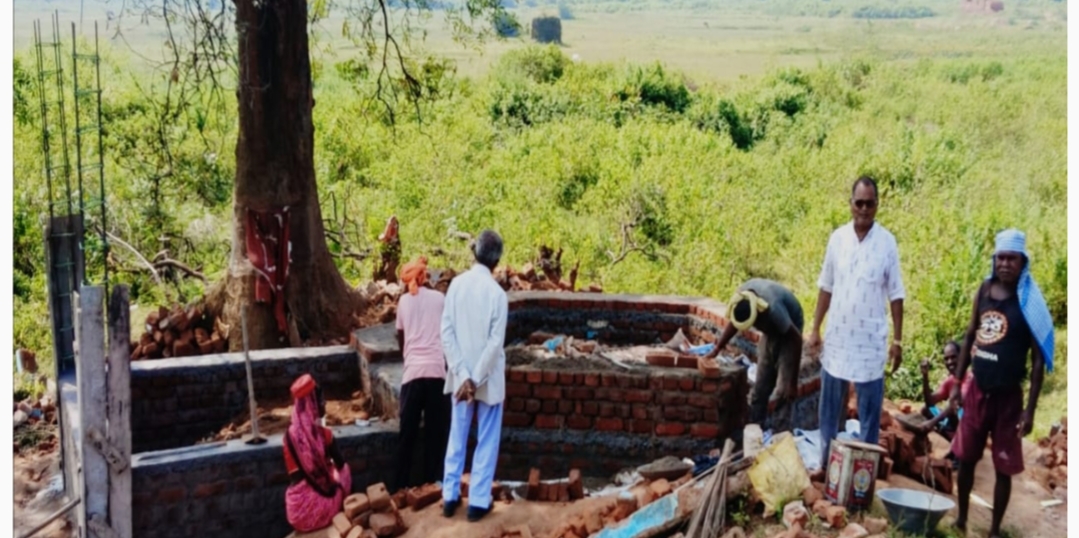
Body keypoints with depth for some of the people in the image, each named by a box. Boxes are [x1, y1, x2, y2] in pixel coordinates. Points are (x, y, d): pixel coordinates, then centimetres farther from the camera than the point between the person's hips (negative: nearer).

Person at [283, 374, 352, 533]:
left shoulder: (290, 435, -6)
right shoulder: (324, 434, -14)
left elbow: (293, 472, 8)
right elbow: (340, 465, 2)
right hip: (324, 508, -3)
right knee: (344, 470, 27)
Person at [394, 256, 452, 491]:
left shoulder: (404, 301, 11)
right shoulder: (439, 298, 11)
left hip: (413, 371, 1)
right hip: (437, 370, 0)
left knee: (407, 433, 7)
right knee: (435, 432, 6)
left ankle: (402, 487, 11)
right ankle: (430, 484, 9)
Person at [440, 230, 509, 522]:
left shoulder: (457, 284, -4)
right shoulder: (497, 292, -14)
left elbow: (447, 332, -7)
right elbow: (495, 343, -19)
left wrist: (463, 376, -9)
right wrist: (475, 379, -14)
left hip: (461, 375, 4)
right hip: (488, 378, -4)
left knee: (457, 437, 16)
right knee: (486, 440, 8)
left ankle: (450, 497, 21)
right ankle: (478, 502, 12)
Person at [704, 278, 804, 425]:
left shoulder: (773, 309, -42)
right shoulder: (742, 296, -24)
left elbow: (797, 339, -33)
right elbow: (734, 322, -3)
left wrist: (793, 382, -29)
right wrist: (716, 349, -8)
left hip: (789, 332, -5)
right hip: (771, 330, 6)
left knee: (786, 388, -13)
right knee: (761, 384, 8)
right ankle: (753, 425, 16)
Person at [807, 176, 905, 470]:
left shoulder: (887, 242, -7)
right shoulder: (837, 237, 1)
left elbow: (895, 295, -4)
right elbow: (826, 287, 7)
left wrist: (897, 340, -5)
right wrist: (815, 328, 6)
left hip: (871, 339, -3)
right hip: (837, 336, 3)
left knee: (869, 411, 6)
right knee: (830, 406, 13)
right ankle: (825, 463, 27)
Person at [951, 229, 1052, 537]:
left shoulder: (1028, 302, -13)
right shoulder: (984, 291, 2)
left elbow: (1038, 360, -12)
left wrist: (1030, 409, -14)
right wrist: (957, 382, 9)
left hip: (1008, 396, -5)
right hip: (978, 390, 5)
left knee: (1004, 468, 6)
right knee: (965, 458, 15)